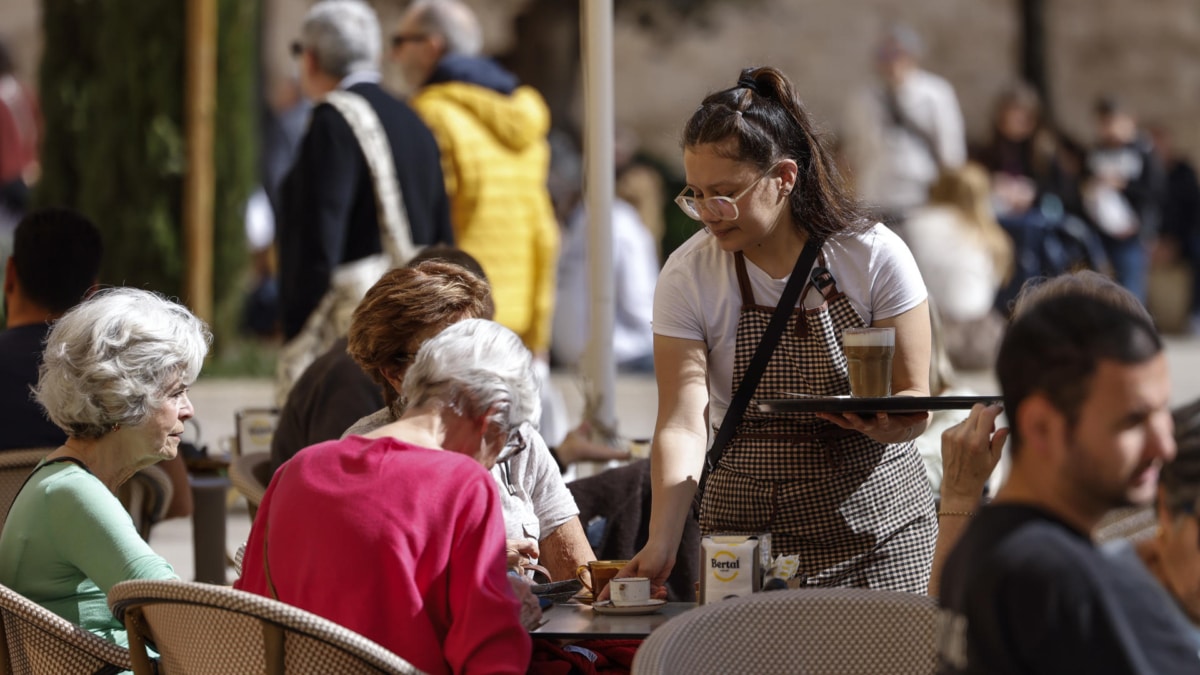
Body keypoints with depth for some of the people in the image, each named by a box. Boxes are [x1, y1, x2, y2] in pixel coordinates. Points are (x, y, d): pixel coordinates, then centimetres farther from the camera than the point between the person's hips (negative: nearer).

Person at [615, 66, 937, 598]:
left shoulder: (874, 256, -8)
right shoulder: (689, 276, -6)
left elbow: (914, 403, -5)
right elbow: (683, 422, -14)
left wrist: (882, 422, -30)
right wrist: (661, 545, -28)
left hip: (877, 521, 0)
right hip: (749, 529, 0)